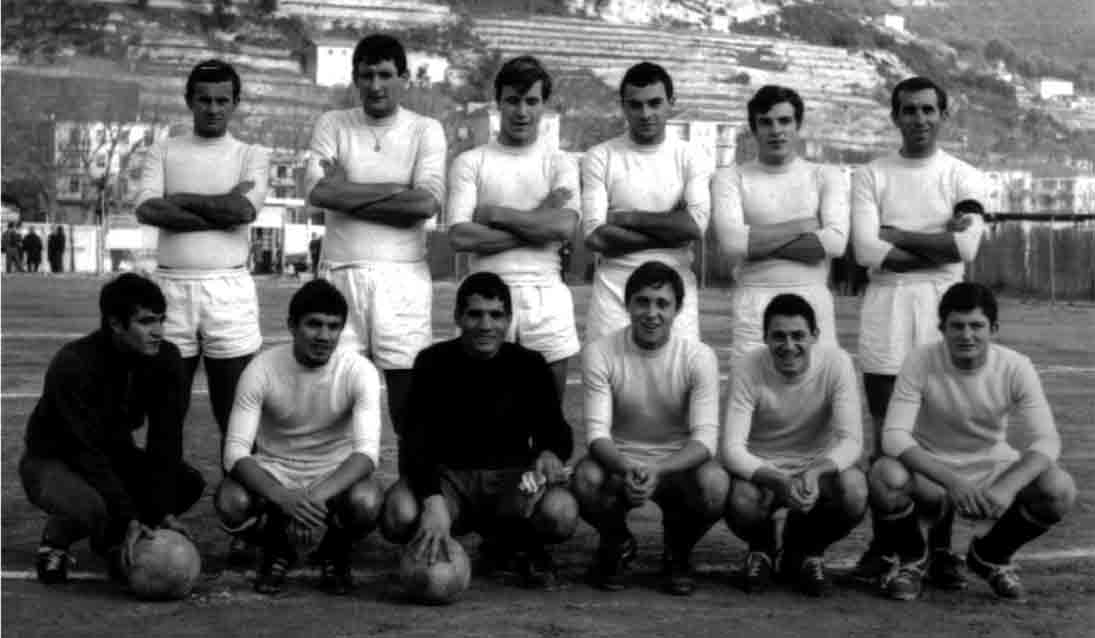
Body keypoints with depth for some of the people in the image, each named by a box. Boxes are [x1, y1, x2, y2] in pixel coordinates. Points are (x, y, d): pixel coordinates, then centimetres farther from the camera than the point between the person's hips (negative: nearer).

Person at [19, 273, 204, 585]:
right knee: (89, 507, -38)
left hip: (115, 454, 6)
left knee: (189, 482, -16)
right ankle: (54, 542, -2)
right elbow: (87, 451, -30)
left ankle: (111, 538, 6)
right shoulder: (73, 365, -30)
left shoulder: (166, 360, -14)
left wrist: (166, 512, -24)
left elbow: (165, 439, -15)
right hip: (53, 459, -6)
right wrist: (130, 518, -33)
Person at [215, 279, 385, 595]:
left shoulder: (359, 371, -18)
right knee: (230, 503, -32)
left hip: (337, 472, 0)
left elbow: (367, 450, -27)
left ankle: (335, 554, 3)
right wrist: (283, 497, -40)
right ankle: (277, 549, 4)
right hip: (274, 471, 0)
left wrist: (317, 497, -44)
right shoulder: (262, 369, -18)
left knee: (366, 503, -35)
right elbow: (236, 451, -22)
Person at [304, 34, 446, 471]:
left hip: (402, 275, -1)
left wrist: (348, 193, -7)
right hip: (340, 272, 1)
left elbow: (428, 203, -10)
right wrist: (398, 190, -9)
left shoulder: (425, 130, 5)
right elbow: (319, 191, -8)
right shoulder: (332, 125, 8)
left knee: (410, 403, 1)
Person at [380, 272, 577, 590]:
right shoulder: (433, 363, -4)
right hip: (449, 475, 0)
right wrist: (433, 501, -33)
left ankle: (524, 549, 8)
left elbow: (555, 431, 5)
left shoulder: (529, 365, 0)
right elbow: (417, 440, -14)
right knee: (399, 514, -33)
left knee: (561, 513, -33)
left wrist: (551, 453, -23)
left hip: (512, 477, 0)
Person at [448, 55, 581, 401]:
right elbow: (460, 235, -8)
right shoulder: (470, 162, 6)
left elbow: (565, 226, -9)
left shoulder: (559, 163, 9)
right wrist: (538, 222, -7)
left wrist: (495, 214, -7)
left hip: (546, 295, 1)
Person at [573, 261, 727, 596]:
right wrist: (626, 469, -39)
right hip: (619, 460, 0)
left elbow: (705, 438, -19)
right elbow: (597, 431, -17)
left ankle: (677, 553, 2)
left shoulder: (698, 357, -13)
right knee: (586, 478, -34)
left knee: (715, 484, -33)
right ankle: (617, 545, 3)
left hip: (678, 464, 0)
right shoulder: (600, 353, -12)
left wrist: (658, 471, -38)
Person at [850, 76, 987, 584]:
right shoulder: (870, 176, 6)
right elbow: (866, 250, -8)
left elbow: (966, 245, -10)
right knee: (886, 436, 2)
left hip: (943, 310, 0)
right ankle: (882, 547, 10)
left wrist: (894, 234, -7)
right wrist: (937, 247, -8)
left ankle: (940, 549, 9)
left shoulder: (965, 178, 7)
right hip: (886, 309, 0)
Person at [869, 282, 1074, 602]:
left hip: (994, 470, 2)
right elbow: (894, 435, -25)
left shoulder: (1016, 368, -13)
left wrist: (1008, 486, -38)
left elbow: (1046, 440, -18)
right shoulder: (921, 362, -18)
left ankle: (992, 556, 7)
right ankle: (911, 558, 1)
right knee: (885, 476, -34)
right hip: (932, 473, -2)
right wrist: (951, 480, -39)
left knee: (1060, 489, -26)